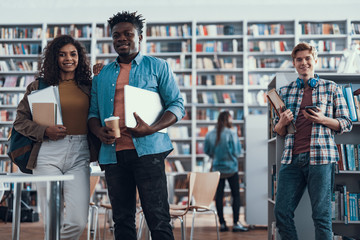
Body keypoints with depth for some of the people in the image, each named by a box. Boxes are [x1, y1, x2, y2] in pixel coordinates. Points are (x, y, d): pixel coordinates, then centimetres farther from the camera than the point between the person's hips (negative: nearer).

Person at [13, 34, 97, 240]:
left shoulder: (88, 87, 13)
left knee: (78, 222, -7)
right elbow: (20, 121, 8)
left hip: (79, 156, 1)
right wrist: (45, 131, -10)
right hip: (48, 155, -1)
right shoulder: (39, 86, 8)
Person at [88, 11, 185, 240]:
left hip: (147, 151, -4)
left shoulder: (158, 67, 8)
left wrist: (151, 129, -15)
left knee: (158, 218, -6)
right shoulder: (102, 74, 19)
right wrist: (99, 131, -3)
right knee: (122, 219, 8)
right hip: (113, 153, 4)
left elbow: (177, 105, 2)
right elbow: (93, 111, 20)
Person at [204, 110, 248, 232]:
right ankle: (236, 223, 2)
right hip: (231, 168, -3)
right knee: (236, 195, 6)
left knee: (219, 196, 8)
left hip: (217, 169, 3)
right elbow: (237, 151, -12)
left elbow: (206, 151, 6)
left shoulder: (210, 134, -2)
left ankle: (222, 224, 10)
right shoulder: (231, 133, -13)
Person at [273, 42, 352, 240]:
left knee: (321, 215, -1)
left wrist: (322, 119, -9)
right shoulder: (285, 91, 17)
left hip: (320, 157, -3)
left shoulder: (331, 88, 9)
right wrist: (283, 122, -3)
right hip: (292, 158, 3)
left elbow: (346, 123, 8)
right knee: (282, 212, 0)